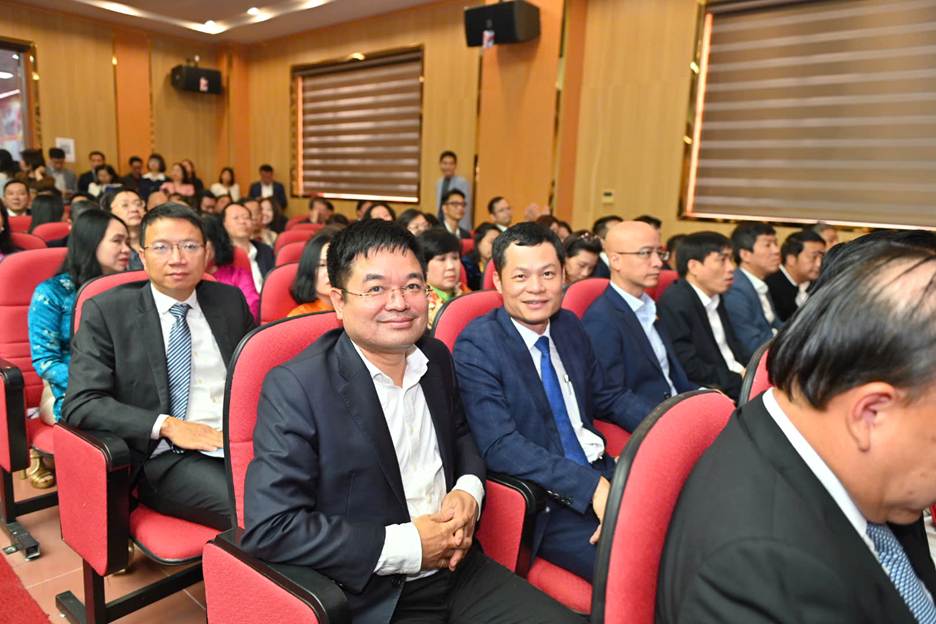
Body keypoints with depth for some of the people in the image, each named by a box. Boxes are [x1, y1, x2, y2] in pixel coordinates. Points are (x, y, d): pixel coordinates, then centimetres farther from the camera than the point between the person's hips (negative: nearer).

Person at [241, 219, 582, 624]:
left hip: (459, 568, 6)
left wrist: (468, 489, -4)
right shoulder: (296, 387, -16)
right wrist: (407, 546, -19)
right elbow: (268, 529, -18)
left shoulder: (436, 358, 2)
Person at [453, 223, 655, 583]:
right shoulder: (477, 345, -12)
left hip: (603, 475, 7)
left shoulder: (570, 326, 9)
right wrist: (591, 487, -28)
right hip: (547, 505, -7)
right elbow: (499, 445, -21)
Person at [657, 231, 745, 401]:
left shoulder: (715, 298, 13)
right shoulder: (674, 304, -16)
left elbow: (734, 348, 16)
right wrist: (740, 379, -14)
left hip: (734, 384, 9)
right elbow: (688, 369, -20)